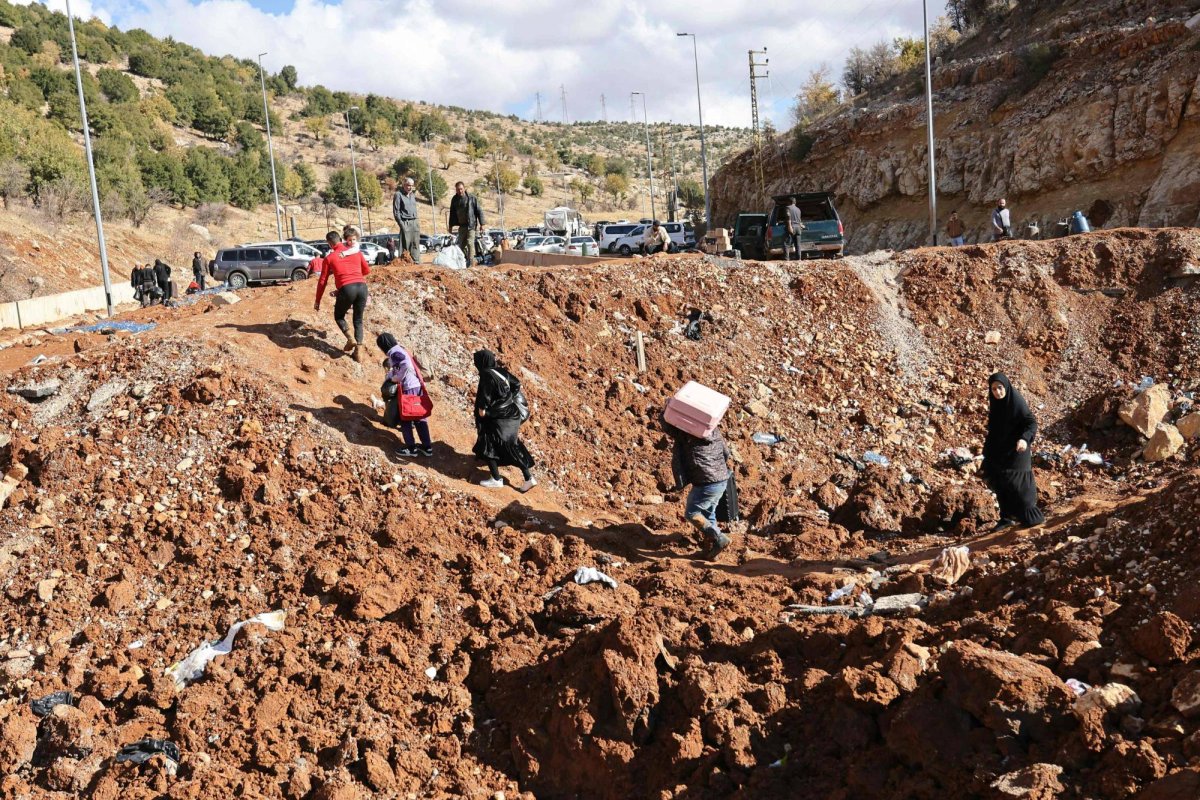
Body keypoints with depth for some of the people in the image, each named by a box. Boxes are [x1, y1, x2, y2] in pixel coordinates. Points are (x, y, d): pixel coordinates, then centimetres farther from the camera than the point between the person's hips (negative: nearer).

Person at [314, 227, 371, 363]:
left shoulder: (329, 258, 11)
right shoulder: (356, 252, 18)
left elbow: (322, 281, 12)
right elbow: (367, 271, 28)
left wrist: (317, 301, 19)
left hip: (346, 289, -3)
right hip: (362, 287, 3)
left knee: (339, 316, 23)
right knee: (358, 320, 18)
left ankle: (350, 338, -2)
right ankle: (359, 352, 8)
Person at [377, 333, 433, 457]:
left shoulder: (394, 352, -10)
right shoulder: (399, 350, 19)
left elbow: (406, 365, -25)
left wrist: (397, 378, -14)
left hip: (408, 388, -9)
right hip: (417, 386, 9)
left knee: (404, 418, 3)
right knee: (419, 417, 12)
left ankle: (411, 448, 6)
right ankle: (427, 447, 15)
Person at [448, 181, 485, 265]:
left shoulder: (471, 198, -6)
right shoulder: (454, 199, 7)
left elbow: (479, 211, -3)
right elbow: (452, 213, 17)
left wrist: (481, 223, -7)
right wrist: (451, 226, 17)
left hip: (471, 224, -5)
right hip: (461, 225, 5)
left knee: (470, 243, -12)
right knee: (461, 245, 9)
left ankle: (470, 262, -10)